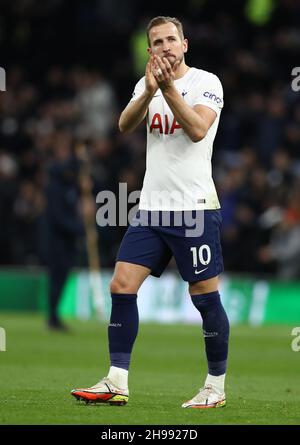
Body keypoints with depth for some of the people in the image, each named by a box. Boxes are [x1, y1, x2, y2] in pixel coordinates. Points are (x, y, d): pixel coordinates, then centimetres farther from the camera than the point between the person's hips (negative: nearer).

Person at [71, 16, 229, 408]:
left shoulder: (206, 82, -4)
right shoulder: (148, 83, 11)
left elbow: (198, 130, -20)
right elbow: (126, 125, -6)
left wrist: (168, 88, -24)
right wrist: (149, 91, -22)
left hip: (195, 207, -5)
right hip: (152, 207, 5)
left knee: (205, 296, -2)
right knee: (122, 286, -4)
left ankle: (216, 387, 10)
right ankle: (117, 383, -1)